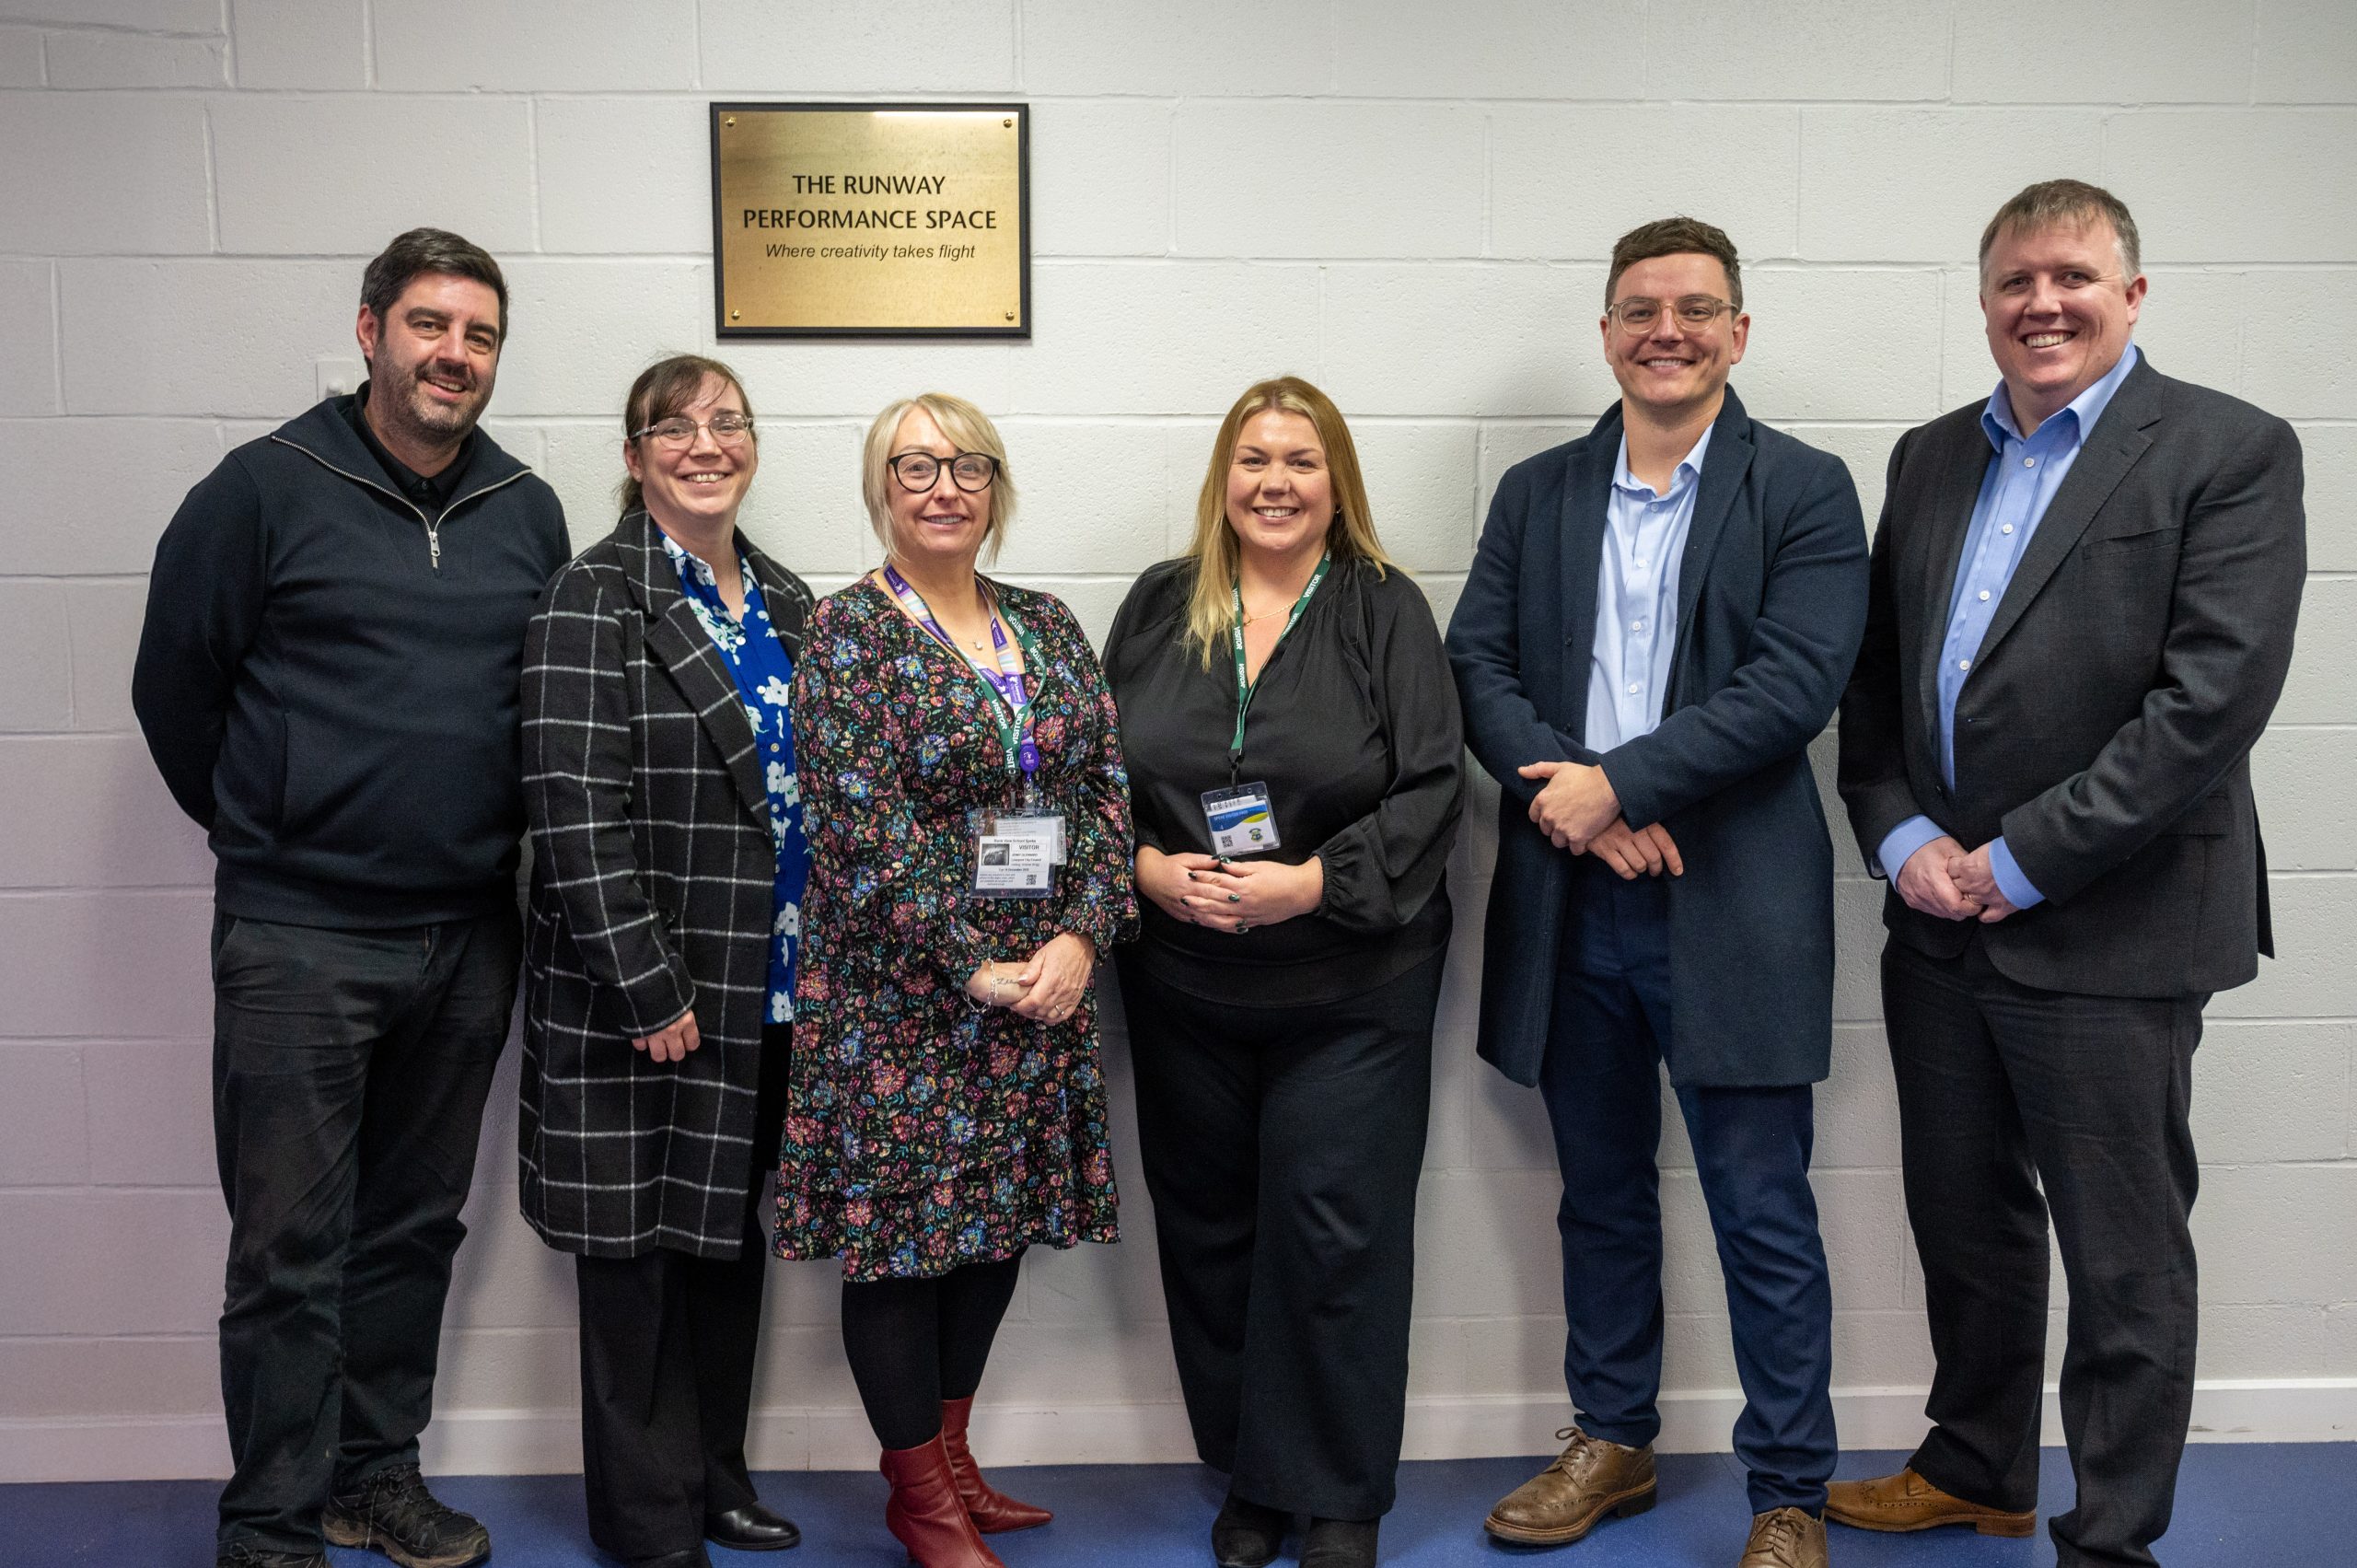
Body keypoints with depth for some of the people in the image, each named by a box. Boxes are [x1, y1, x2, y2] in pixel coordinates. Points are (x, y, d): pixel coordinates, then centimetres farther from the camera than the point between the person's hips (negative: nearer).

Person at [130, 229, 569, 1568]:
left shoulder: (529, 512, 7)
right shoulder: (266, 489, -5)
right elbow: (175, 683, 2)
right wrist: (263, 831, 9)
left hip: (469, 932, 4)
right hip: (299, 937, -4)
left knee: (416, 1227, 14)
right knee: (291, 1247, 3)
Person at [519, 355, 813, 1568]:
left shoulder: (783, 602, 11)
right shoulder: (597, 598, -11)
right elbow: (576, 808, -17)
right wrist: (648, 989, -19)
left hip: (764, 989, 7)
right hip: (640, 993, -7)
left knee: (732, 1234, 16)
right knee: (638, 1241, 5)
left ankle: (714, 1470, 33)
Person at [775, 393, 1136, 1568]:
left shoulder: (1046, 627, 10)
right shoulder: (848, 633, -6)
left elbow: (1107, 789, 5)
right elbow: (862, 825, -14)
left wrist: (1080, 936, -9)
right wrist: (974, 964, -16)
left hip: (1043, 978, 5)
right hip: (898, 989, -5)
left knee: (1002, 1213, 13)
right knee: (902, 1219, 3)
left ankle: (949, 1457, 31)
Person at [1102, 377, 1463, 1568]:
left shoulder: (1385, 611, -1)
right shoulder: (1158, 608, 8)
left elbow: (1430, 786, -7)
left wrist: (1315, 881, -18)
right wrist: (1145, 866, -9)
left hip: (1351, 987, -3)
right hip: (1183, 985, 3)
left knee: (1334, 1233, 0)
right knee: (1209, 1227, 11)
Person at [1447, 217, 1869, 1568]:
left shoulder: (1805, 491, -2)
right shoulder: (1537, 494, 10)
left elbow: (1793, 685, -13)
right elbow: (1478, 662, 2)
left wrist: (1617, 782, -16)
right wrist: (1568, 794, -14)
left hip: (1732, 906, -4)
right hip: (1570, 899, 4)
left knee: (1764, 1217, 4)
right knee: (1602, 1196, 17)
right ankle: (1613, 1444, 34)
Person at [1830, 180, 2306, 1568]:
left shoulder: (2229, 452, -7)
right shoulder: (1931, 459, 11)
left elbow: (2214, 698, -17)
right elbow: (1873, 677, 12)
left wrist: (2022, 862, -16)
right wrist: (1898, 838, -4)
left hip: (2109, 932, -6)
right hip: (1938, 921, 6)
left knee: (2123, 1258, 6)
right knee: (1964, 1219, 19)